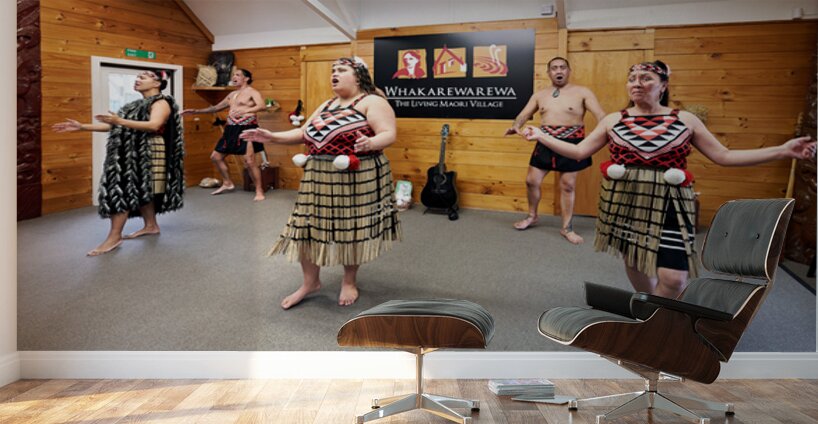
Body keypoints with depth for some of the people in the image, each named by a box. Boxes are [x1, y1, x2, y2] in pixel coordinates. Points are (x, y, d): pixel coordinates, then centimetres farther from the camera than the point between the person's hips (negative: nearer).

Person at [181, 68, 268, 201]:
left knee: (249, 161, -17)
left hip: (247, 128, -9)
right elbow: (216, 107, 29)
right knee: (216, 156, 11)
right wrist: (196, 111, 26)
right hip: (232, 129, 9)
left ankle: (259, 191, -7)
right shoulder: (232, 95, 21)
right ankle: (227, 183, 27)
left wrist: (245, 110, -38)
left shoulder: (252, 92, -4)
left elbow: (262, 105, -23)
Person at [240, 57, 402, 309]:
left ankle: (349, 282, 25)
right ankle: (310, 282, 22)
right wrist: (272, 137, 8)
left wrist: (370, 143, -37)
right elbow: (304, 134, 19)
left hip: (357, 179, -6)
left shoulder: (372, 102, -6)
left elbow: (389, 135, -16)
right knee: (307, 227, 6)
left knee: (352, 229, 5)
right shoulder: (326, 106, 17)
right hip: (319, 178, 7)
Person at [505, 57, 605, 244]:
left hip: (571, 144, -3)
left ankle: (567, 227, 16)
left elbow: (600, 114, -11)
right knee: (532, 180, 6)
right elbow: (524, 114, 7)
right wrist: (516, 126, -16)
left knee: (567, 186, 4)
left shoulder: (582, 92, -3)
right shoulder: (540, 95, 10)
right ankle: (532, 216, 30)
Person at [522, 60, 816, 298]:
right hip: (625, 202, 1)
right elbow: (579, 151, 5)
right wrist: (541, 136, 0)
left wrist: (783, 150, -2)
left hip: (668, 205, -1)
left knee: (674, 278, -9)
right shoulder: (613, 120, 5)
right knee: (635, 263, 12)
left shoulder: (686, 120, 3)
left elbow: (724, 156, 4)